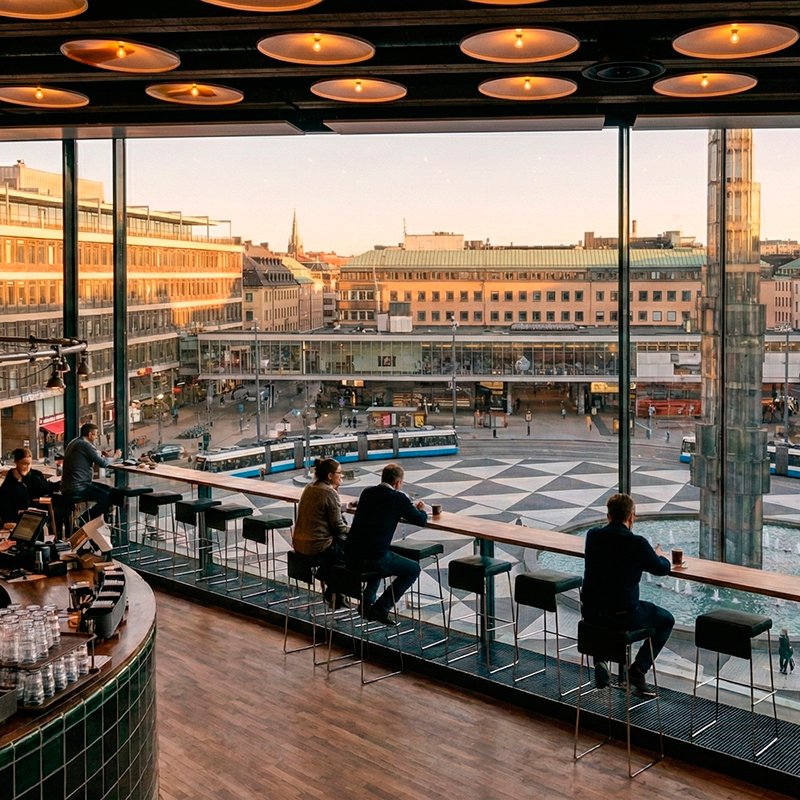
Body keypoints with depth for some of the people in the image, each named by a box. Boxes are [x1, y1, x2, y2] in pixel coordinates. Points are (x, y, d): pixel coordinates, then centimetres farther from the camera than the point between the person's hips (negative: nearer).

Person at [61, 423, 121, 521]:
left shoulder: (74, 442, 15)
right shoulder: (85, 445, -16)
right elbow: (103, 463, -14)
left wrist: (101, 455, 14)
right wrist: (115, 456, 3)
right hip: (76, 490, -11)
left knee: (108, 489, 15)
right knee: (109, 496, -11)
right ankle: (91, 516, 4)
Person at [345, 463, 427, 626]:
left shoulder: (367, 492, 11)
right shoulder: (398, 498, -6)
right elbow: (421, 520, 5)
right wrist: (421, 510, 28)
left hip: (350, 558, 7)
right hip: (372, 559, -7)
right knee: (413, 569, 15)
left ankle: (367, 604, 26)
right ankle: (380, 608, 6)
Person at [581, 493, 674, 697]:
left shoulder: (593, 535, 0)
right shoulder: (637, 543, -14)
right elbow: (663, 569, 4)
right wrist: (659, 556, 27)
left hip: (590, 612, 5)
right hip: (623, 616, -4)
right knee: (666, 620, 21)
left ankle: (600, 660, 24)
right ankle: (638, 670, 12)